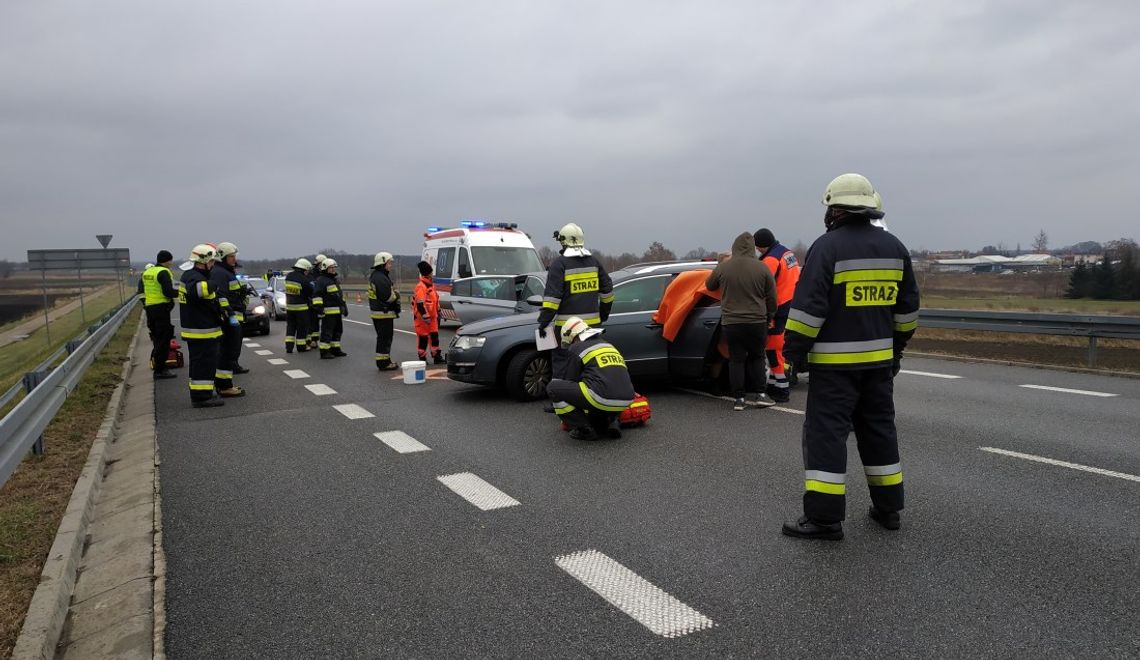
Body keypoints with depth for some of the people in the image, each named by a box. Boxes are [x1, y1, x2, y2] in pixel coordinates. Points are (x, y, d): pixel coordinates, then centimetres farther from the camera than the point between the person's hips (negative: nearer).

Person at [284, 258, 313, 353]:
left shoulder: (288, 276, 3)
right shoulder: (304, 280, -18)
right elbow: (312, 292, -10)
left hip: (289, 306, 6)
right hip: (301, 307, -6)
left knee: (290, 326, 12)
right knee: (302, 327, 6)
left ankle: (289, 346, 8)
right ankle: (301, 347, 13)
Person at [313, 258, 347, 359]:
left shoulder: (335, 280, 21)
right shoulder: (321, 280, -9)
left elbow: (340, 295, 28)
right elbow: (316, 295, -17)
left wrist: (344, 306, 27)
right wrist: (318, 306, -24)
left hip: (337, 311, 10)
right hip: (328, 312, -10)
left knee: (337, 331, 14)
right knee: (327, 332, -8)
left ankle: (335, 349, 24)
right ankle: (324, 352, -5)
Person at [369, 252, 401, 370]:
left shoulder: (375, 276, 17)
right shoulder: (381, 278, -19)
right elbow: (388, 297, -24)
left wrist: (393, 293, 5)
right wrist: (396, 294, -5)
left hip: (377, 312, 11)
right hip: (384, 313, -11)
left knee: (383, 338, 17)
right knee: (385, 338, -6)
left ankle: (384, 361, 26)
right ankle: (383, 363, -3)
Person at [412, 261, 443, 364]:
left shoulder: (431, 285, 12)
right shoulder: (420, 287, -19)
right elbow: (420, 304, -25)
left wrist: (438, 313, 24)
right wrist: (426, 317, -25)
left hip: (432, 317, 9)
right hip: (422, 318, -9)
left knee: (434, 336, 11)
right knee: (423, 338, 0)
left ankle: (437, 357, 18)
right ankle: (422, 358, 10)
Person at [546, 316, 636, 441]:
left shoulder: (577, 348, 5)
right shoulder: (609, 345, 26)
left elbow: (570, 381, 11)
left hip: (603, 400, -8)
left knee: (552, 388, 4)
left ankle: (584, 430, 0)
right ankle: (611, 422, 12)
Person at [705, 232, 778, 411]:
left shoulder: (723, 267, -5)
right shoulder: (762, 268, -5)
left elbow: (709, 285, 13)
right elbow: (771, 298, 2)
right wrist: (769, 317, 17)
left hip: (731, 322, 0)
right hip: (756, 321, 0)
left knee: (736, 360, 6)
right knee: (756, 358, 14)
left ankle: (738, 399, 5)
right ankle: (758, 395, 10)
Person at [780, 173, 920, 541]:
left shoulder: (828, 247, -12)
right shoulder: (894, 247, 9)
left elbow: (808, 306, -16)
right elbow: (907, 307, 15)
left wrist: (794, 350, -9)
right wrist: (897, 347, 24)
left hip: (834, 361, -7)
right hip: (879, 359, 7)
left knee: (826, 433, -3)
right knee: (879, 429, 16)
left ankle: (824, 517, -3)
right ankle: (888, 508, 24)